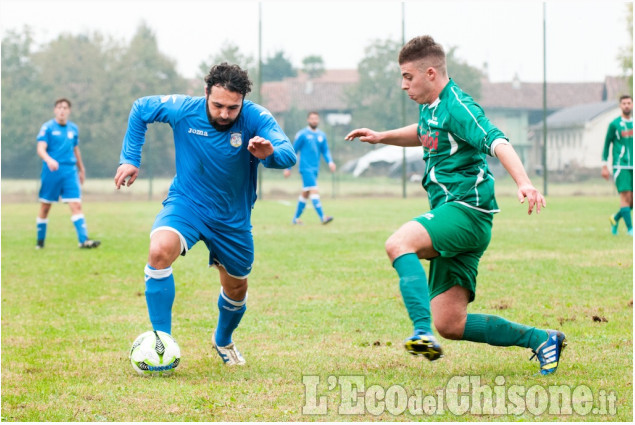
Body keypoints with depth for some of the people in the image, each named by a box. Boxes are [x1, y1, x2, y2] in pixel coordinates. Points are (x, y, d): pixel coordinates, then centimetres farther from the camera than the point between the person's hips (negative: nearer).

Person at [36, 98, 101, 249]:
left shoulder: (73, 128, 11)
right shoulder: (47, 127, -3)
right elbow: (40, 149, -13)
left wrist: (81, 169, 29)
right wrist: (49, 160, -32)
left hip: (70, 172, 3)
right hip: (51, 172, -3)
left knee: (76, 205, -10)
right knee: (45, 207, 5)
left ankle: (84, 240, -16)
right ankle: (40, 241, 19)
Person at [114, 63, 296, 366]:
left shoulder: (256, 119, -21)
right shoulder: (183, 110, -18)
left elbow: (289, 156, -34)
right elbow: (140, 109, 1)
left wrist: (270, 153, -57)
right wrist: (130, 158, -4)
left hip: (233, 218, 2)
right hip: (186, 203, -1)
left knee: (236, 290, 17)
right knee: (160, 250, -32)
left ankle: (223, 340, 52)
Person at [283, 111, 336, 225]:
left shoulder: (322, 135, 12)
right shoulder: (302, 134, -4)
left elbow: (325, 151, 15)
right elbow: (293, 151, 0)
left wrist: (330, 162, -5)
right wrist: (288, 168, 0)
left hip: (315, 169, 6)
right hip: (306, 168, -6)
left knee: (305, 193, 12)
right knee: (314, 191, -17)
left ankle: (296, 218, 22)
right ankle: (322, 217, -26)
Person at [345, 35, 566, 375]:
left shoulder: (457, 106, -12)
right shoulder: (430, 106, 17)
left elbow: (497, 142, -28)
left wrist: (523, 182, -45)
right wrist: (382, 137, 29)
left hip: (467, 209, -10)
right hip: (449, 214, 10)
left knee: (399, 243, -33)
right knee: (450, 325, 4)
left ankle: (423, 332, -44)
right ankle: (541, 340, 13)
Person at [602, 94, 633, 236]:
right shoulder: (614, 124, 0)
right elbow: (606, 144, 4)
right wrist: (604, 166, 0)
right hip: (621, 166, -4)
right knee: (625, 196, -13)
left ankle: (615, 218, 26)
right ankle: (630, 228, -8)